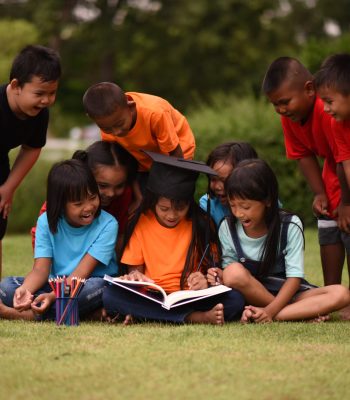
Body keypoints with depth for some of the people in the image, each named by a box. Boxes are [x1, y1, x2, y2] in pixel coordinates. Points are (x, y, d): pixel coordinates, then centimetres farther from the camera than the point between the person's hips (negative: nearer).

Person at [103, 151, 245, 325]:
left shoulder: (201, 224, 3)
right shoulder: (141, 223, 4)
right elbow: (134, 268, 8)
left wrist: (206, 281, -21)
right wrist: (135, 277, -16)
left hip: (191, 298, -1)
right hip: (151, 299, 1)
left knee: (235, 299, -29)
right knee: (110, 294, -30)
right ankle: (196, 317, -35)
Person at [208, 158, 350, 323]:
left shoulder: (290, 226, -11)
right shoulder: (227, 228, -5)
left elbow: (294, 277, -14)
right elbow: (231, 273, 0)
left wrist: (270, 310, -27)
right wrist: (222, 277, -25)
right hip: (251, 296, 1)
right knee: (234, 272, -33)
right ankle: (305, 311, -21)